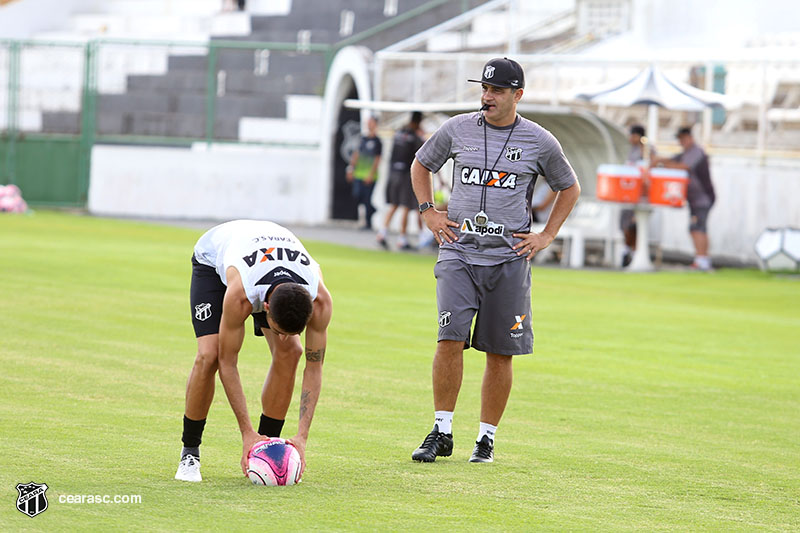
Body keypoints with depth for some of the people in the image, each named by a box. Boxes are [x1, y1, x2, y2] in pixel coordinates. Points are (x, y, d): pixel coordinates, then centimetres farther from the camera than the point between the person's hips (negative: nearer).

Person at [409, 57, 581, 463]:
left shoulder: (540, 142, 2)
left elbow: (569, 188, 17)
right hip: (458, 251, 0)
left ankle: (486, 438, 12)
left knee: (500, 352, 2)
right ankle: (441, 433, -7)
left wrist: (546, 236, 8)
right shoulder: (457, 129, 4)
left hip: (509, 259, 0)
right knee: (450, 338, -14)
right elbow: (421, 164, 21)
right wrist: (428, 212, 9)